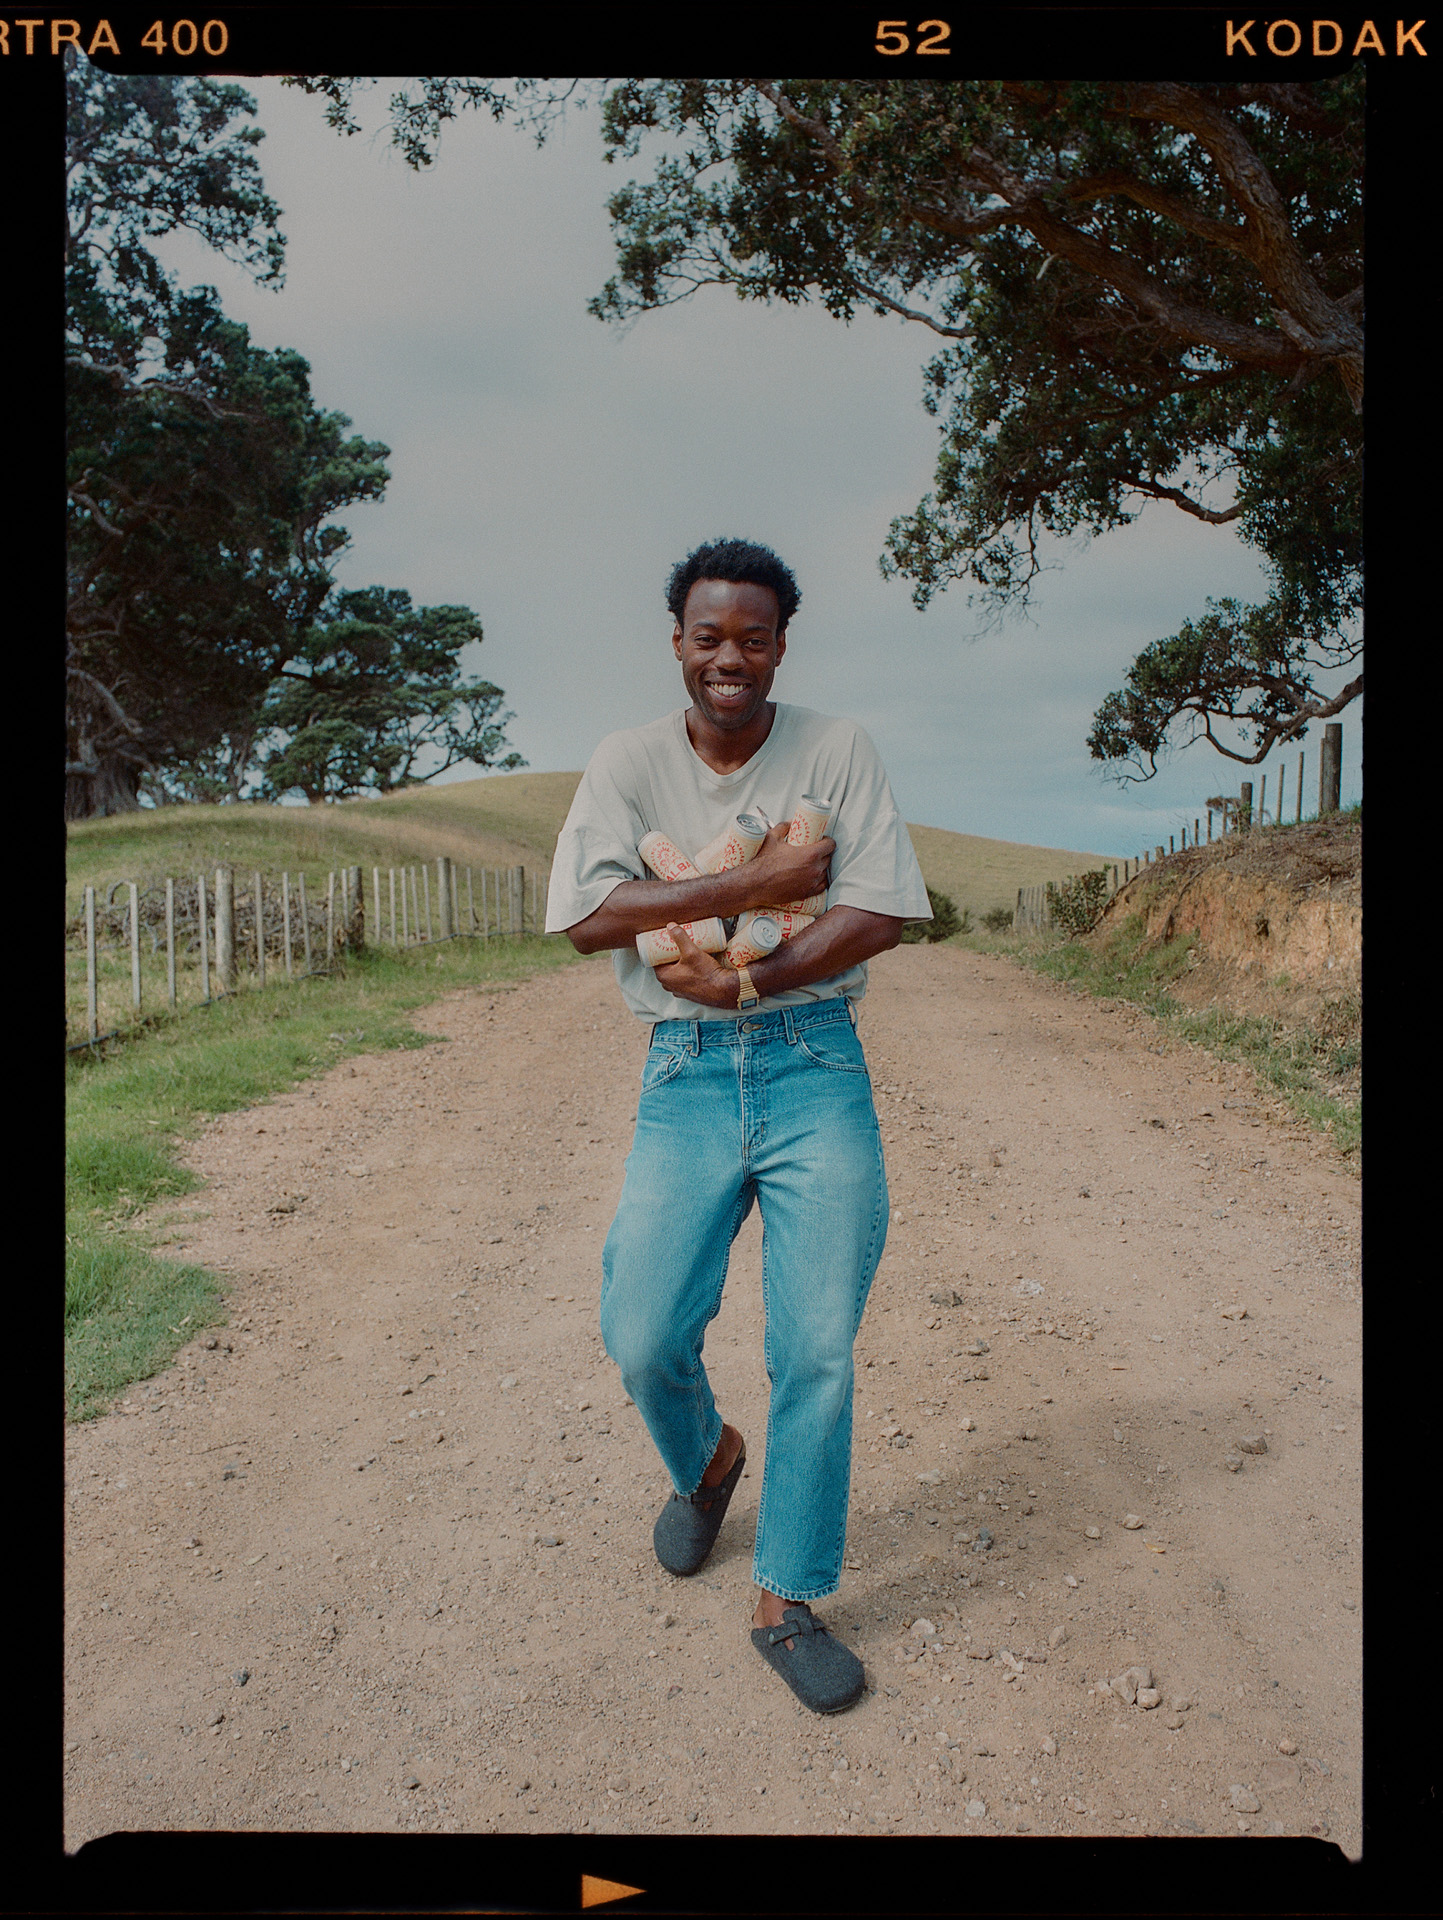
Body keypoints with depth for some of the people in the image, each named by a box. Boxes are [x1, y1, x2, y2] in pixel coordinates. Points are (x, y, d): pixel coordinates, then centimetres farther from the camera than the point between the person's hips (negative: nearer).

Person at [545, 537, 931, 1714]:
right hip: (686, 1074, 1)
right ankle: (707, 1459, 36)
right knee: (642, 1339, 0)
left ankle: (787, 1604, 19)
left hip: (814, 1064, 0)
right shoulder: (629, 764, 3)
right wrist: (756, 884, -16)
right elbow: (587, 914, -11)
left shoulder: (838, 751, 2)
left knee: (817, 1350, 0)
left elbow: (882, 913, -5)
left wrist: (750, 980, -15)